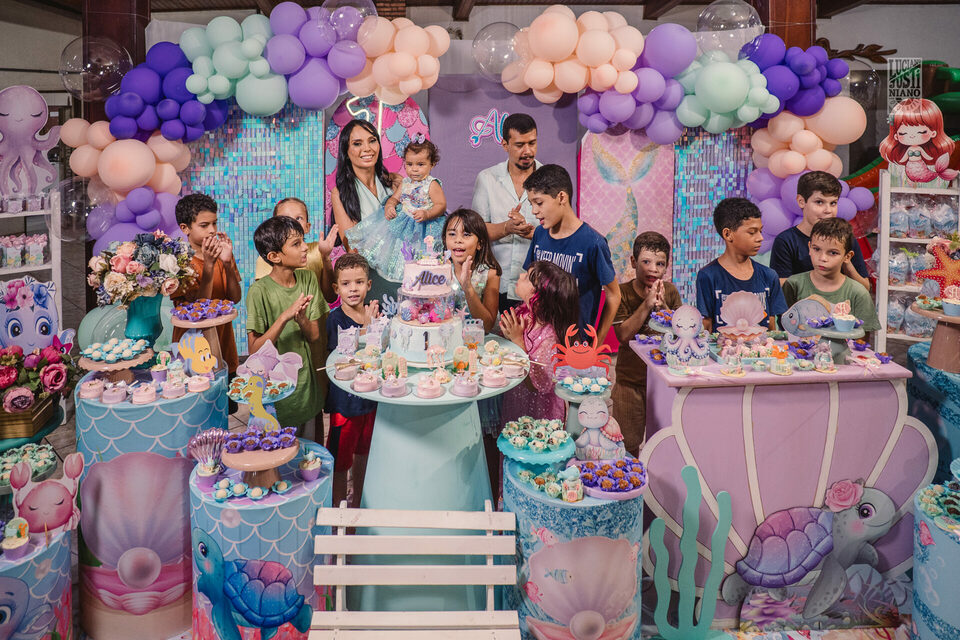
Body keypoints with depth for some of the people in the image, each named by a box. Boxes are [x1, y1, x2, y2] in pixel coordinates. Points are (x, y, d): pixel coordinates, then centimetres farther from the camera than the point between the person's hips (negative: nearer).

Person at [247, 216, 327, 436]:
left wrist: (301, 318, -25)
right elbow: (255, 350, -21)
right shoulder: (260, 291, -19)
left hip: (303, 380, 5)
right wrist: (285, 317, -31)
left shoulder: (308, 278, -4)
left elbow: (314, 336, -3)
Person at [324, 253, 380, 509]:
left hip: (373, 395, 5)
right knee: (340, 463, 4)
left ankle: (359, 505, 41)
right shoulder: (335, 319, -14)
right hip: (345, 399, -5)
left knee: (363, 453, 22)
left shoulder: (374, 311, -1)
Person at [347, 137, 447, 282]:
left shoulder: (432, 185, -12)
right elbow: (394, 197, 17)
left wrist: (427, 214, -34)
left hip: (422, 226, -6)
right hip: (402, 220, 6)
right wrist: (389, 206, -7)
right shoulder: (405, 182, 8)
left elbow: (441, 205, -17)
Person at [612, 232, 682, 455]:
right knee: (628, 446, 6)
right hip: (630, 380, -2)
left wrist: (662, 306, -17)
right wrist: (647, 304, -22)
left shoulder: (671, 291, 3)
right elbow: (624, 335, -17)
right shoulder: (622, 293, -6)